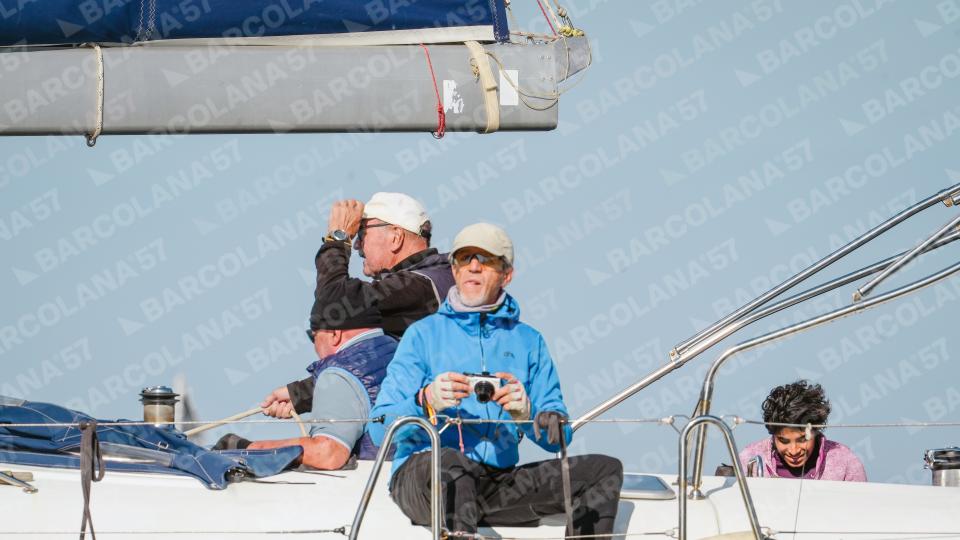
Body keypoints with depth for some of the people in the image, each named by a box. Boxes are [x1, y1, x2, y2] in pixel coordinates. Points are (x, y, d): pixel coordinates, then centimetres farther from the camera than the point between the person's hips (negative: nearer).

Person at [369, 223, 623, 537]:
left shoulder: (528, 342, 18)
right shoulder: (424, 334, 9)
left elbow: (557, 437, 9)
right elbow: (380, 429, 0)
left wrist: (527, 414, -13)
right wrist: (426, 402, -20)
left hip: (500, 482, 4)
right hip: (420, 477, -4)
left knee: (605, 470, -11)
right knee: (448, 461, -39)